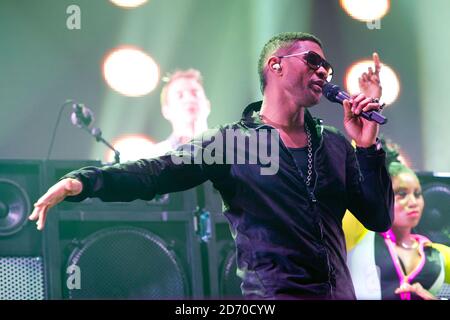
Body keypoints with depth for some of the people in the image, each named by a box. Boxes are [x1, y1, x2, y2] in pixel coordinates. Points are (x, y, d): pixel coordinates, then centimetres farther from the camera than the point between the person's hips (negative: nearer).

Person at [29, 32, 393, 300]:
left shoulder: (335, 146, 10)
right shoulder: (230, 140, -2)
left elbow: (379, 220, 9)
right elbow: (157, 172, -13)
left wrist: (367, 147, -3)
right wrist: (82, 181, -29)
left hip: (340, 291, 4)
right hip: (273, 293, -4)